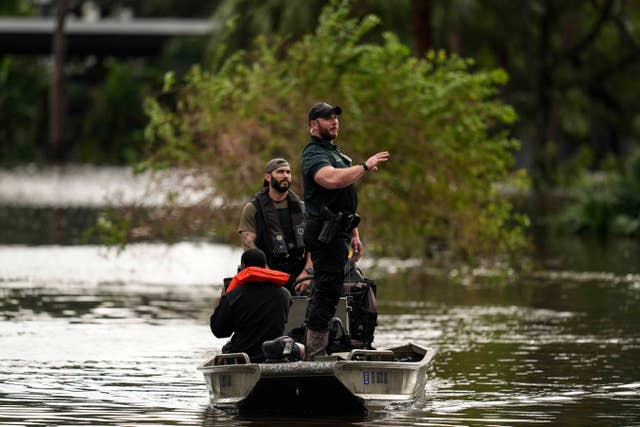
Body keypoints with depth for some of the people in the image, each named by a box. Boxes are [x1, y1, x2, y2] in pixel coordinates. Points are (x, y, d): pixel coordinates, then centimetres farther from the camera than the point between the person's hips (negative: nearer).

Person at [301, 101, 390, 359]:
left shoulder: (335, 153, 24)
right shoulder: (314, 154, -9)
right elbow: (331, 179, -32)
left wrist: (354, 235, 24)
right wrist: (365, 167, -23)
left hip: (337, 232, 10)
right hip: (325, 233, -10)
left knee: (325, 292, 11)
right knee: (327, 291, -14)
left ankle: (310, 350, 14)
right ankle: (314, 355, -16)